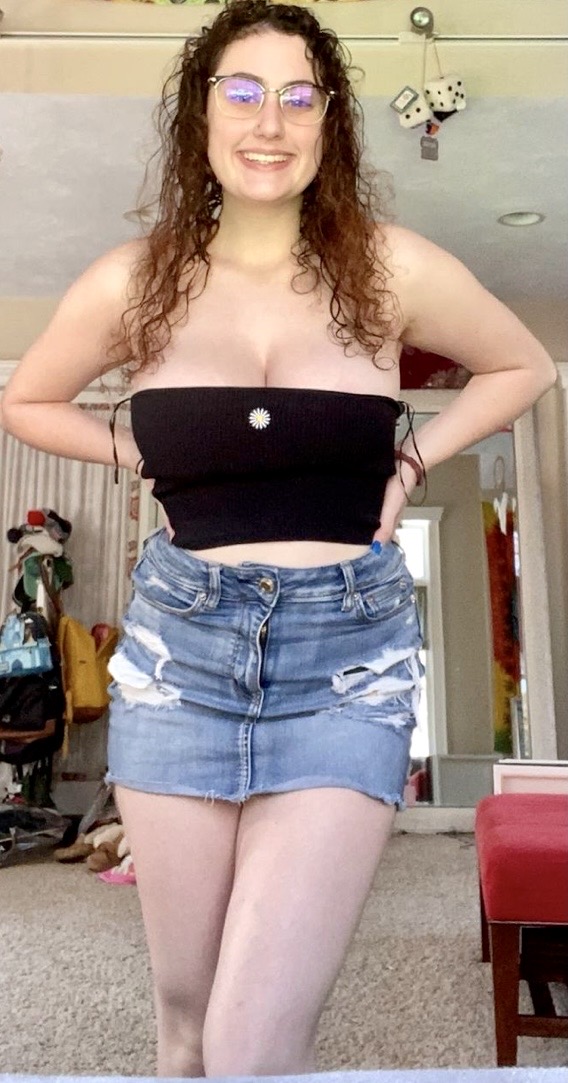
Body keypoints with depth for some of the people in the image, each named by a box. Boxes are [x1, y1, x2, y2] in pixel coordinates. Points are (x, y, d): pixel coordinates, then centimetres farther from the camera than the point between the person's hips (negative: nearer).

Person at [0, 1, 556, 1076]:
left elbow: (522, 368, 16)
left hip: (348, 662, -1)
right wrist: (145, 458, 5)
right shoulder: (134, 282, 3)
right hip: (178, 652, 2)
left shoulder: (393, 270, 0)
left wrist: (412, 460, 4)